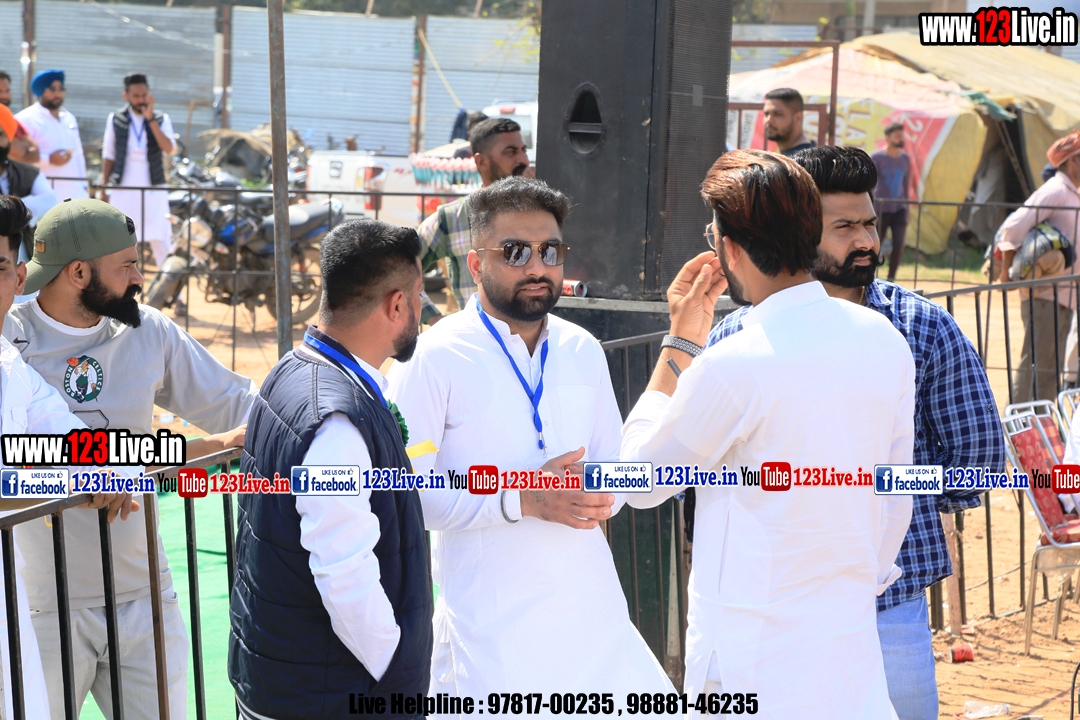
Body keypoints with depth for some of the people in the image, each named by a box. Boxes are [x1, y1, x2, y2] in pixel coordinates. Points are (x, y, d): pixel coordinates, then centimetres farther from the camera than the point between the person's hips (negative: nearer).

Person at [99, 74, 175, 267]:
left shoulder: (161, 120, 3)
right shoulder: (115, 120, 5)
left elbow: (168, 149, -14)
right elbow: (108, 157, 8)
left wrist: (151, 119, -17)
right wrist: (104, 189, 4)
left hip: (154, 191, -1)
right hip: (122, 191, 1)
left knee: (162, 242, -2)